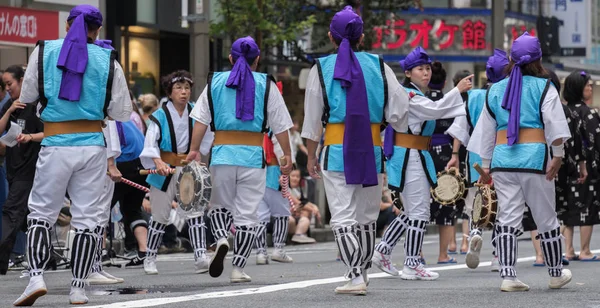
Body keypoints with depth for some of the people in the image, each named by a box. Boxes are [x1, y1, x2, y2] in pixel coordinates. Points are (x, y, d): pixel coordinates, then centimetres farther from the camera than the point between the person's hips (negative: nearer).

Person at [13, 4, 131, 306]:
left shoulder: (44, 52, 0)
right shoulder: (107, 60, 1)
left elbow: (27, 97, 8)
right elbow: (122, 112, 4)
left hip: (55, 145, -1)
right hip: (92, 146, 1)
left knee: (41, 213, 8)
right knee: (85, 219, 6)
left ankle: (36, 276, -10)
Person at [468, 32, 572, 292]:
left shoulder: (496, 90, 12)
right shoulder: (544, 88, 0)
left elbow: (486, 129, 15)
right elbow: (555, 124, -9)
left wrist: (486, 163, 20)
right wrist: (557, 156, -8)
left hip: (502, 160, 3)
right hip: (535, 158, -3)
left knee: (507, 218, 1)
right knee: (546, 219, 9)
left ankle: (507, 276, -10)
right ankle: (556, 274, 21)